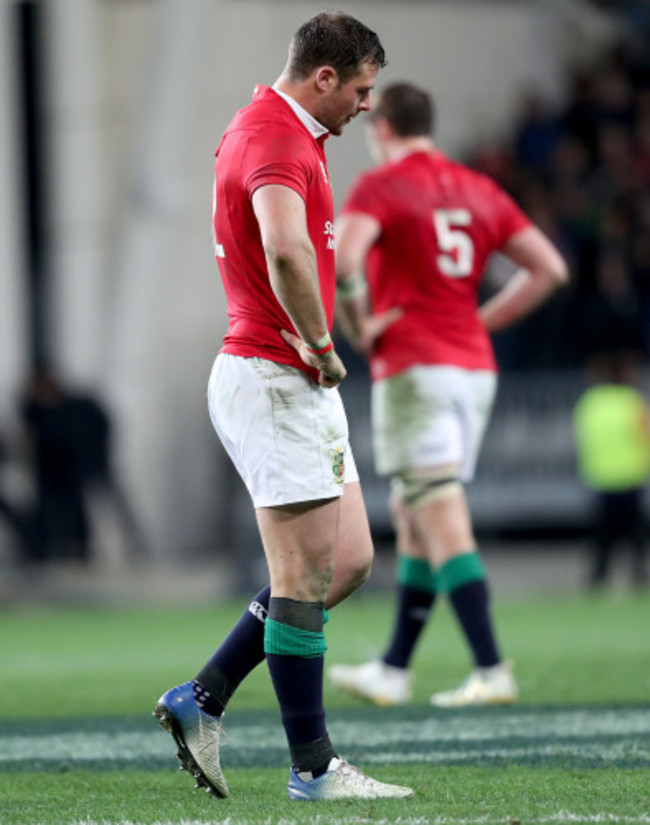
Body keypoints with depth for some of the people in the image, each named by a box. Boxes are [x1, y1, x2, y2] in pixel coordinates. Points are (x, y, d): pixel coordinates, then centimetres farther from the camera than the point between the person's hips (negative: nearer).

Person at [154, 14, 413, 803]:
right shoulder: (275, 140, -18)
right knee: (307, 574, -5)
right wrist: (320, 344, -23)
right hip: (273, 378, -10)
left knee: (346, 562, 11)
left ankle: (201, 700, 15)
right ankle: (312, 766, 1)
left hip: (302, 383, 10)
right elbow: (286, 249, -38)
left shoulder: (270, 127, 16)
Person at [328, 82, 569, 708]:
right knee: (411, 517, 15)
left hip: (414, 369, -7)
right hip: (475, 368, 7)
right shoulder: (479, 191, 15)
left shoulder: (380, 187, -5)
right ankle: (393, 670, 19)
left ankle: (492, 671, -17)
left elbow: (340, 259, -23)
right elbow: (548, 268, 13)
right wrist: (481, 322, 15)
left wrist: (358, 327, -9)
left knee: (442, 522, -10)